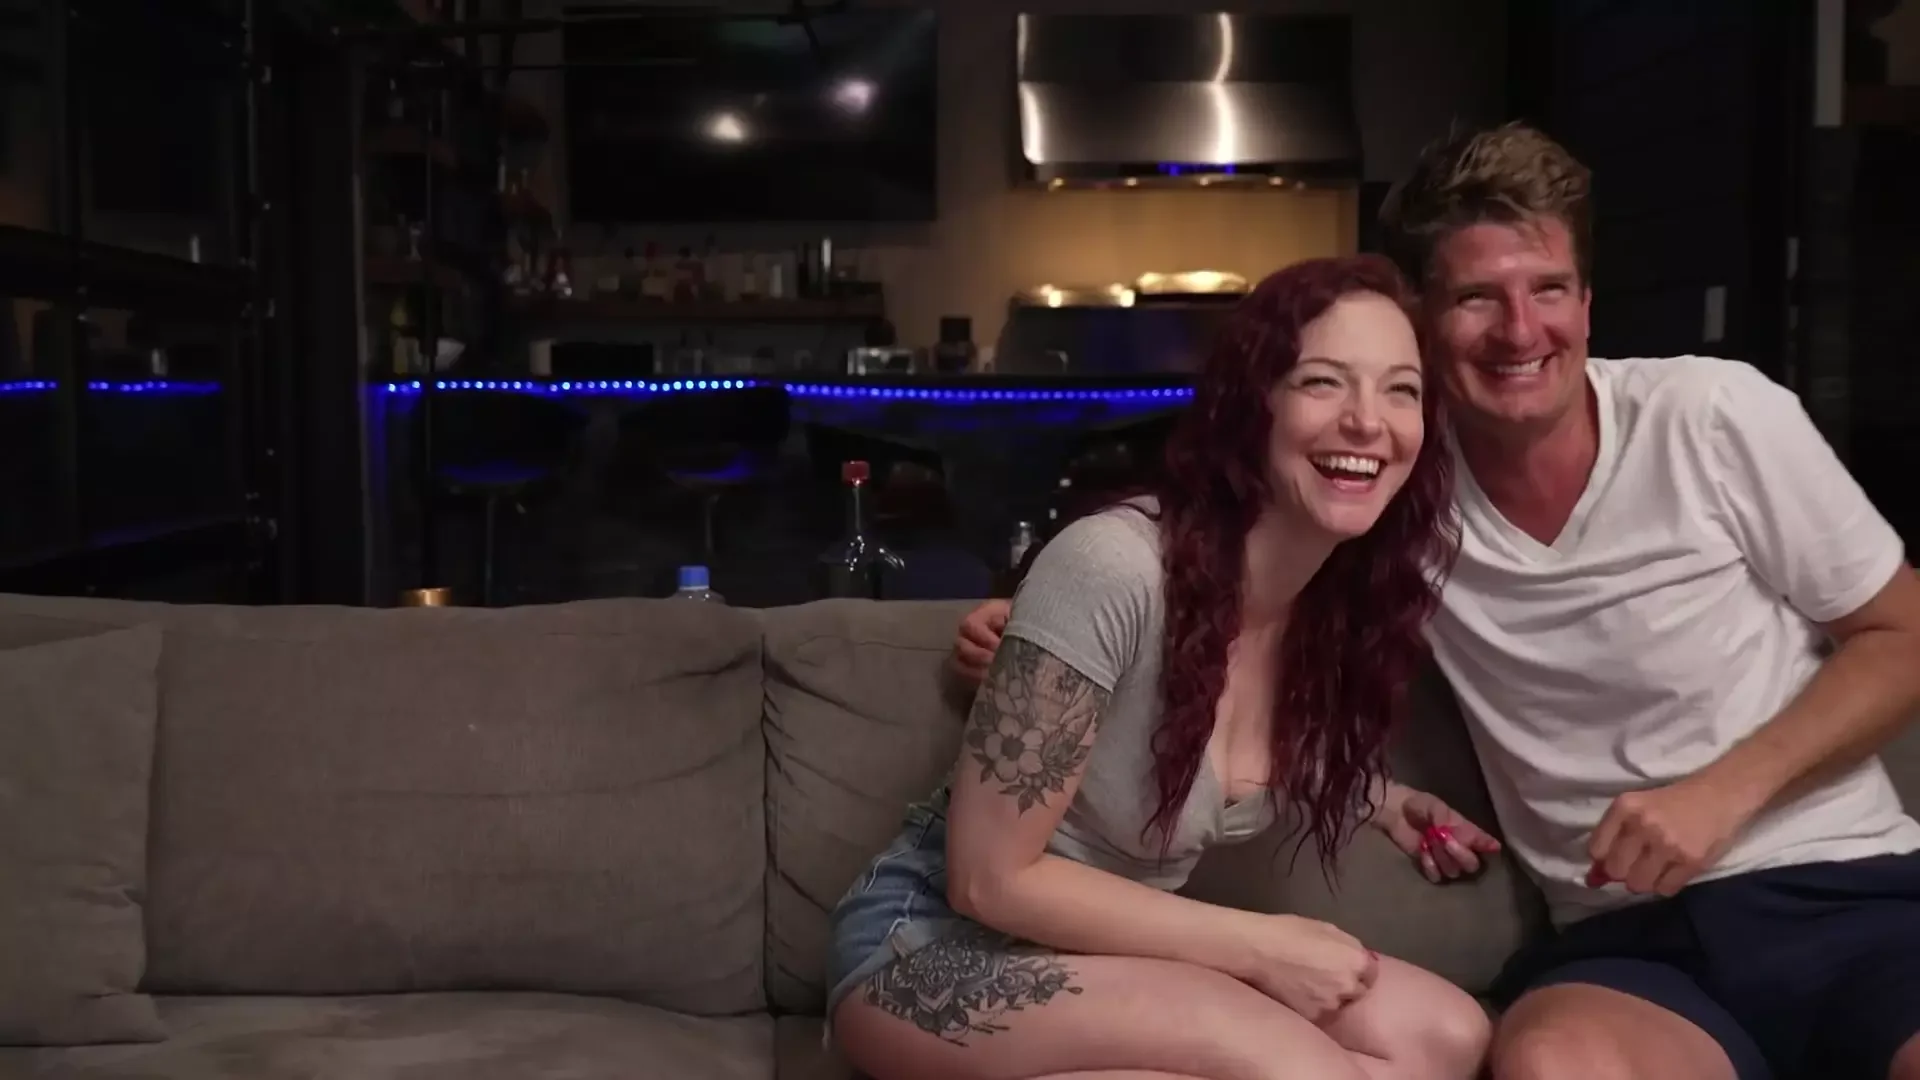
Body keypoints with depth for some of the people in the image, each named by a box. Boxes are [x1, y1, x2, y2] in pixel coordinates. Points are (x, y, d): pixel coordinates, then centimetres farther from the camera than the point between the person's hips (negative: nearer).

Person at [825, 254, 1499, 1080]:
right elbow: (990, 879, -21)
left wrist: (1374, 793, 2)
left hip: (1116, 949, 7)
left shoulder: (1360, 594, -5)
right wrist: (1255, 947, -20)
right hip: (938, 949, -7)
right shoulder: (1112, 567, -26)